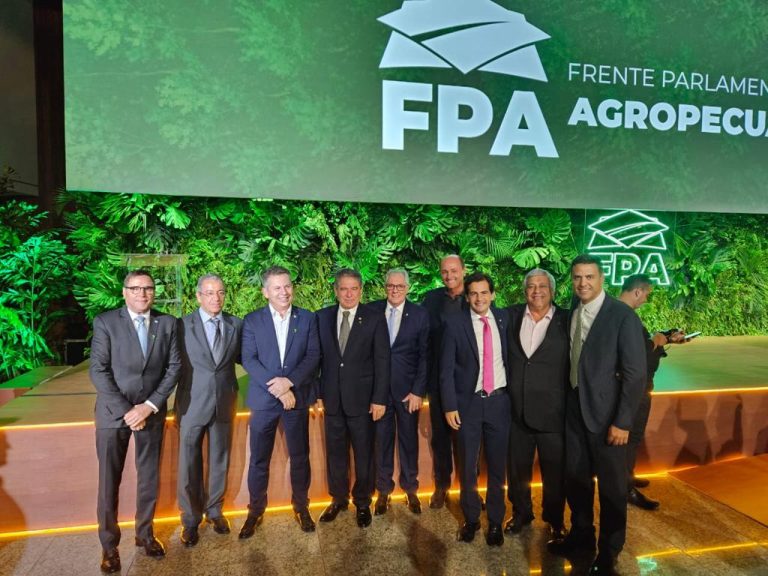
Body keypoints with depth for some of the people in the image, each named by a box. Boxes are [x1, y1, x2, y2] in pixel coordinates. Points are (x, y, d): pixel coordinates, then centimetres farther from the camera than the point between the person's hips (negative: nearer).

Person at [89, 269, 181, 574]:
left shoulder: (167, 323, 1)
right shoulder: (105, 322, -5)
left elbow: (174, 366, -1)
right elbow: (98, 371, -10)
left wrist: (150, 406, -11)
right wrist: (126, 411, -15)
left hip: (152, 411, 2)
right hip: (113, 412, -2)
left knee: (149, 478, 12)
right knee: (109, 481, 8)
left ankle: (145, 534, 32)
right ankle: (109, 544, 26)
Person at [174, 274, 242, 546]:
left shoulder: (236, 324, 0)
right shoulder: (183, 325, -8)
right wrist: (177, 403, -7)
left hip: (224, 402, 3)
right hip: (192, 404, -2)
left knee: (220, 460, 16)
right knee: (189, 464, 9)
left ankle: (214, 510, 36)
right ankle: (191, 519, 28)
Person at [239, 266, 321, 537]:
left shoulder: (308, 318, 3)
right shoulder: (252, 320, 1)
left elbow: (313, 356, -4)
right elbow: (249, 359, -7)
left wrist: (289, 381, -18)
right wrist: (276, 387, -17)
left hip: (297, 397, 1)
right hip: (263, 398, 0)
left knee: (300, 456, 11)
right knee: (259, 459, 9)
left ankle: (301, 506, 30)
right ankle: (256, 510, 28)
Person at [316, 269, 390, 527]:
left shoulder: (374, 318, -5)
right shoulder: (322, 317, 3)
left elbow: (382, 361, -6)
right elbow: (318, 356, 4)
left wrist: (379, 398, -10)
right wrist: (318, 393, 2)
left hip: (362, 398, -2)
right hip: (332, 398, 2)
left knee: (364, 453, 10)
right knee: (335, 451, 14)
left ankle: (363, 502, 30)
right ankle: (338, 498, 35)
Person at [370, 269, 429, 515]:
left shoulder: (420, 315, -2)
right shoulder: (372, 311, 1)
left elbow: (424, 356, -3)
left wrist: (418, 391, -7)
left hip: (407, 388, 0)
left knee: (409, 439, 10)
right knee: (382, 439, 9)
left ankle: (410, 489, 30)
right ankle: (383, 490, 27)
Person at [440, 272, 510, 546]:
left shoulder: (504, 319, 1)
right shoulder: (454, 323, -7)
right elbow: (446, 369, -6)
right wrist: (449, 406, -9)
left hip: (499, 401, 2)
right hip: (468, 403, -2)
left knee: (497, 466, 12)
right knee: (467, 467, 11)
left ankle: (495, 521, 31)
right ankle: (470, 519, 32)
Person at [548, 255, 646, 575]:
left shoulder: (623, 316, -14)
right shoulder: (571, 312, 3)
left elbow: (635, 373, -15)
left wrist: (623, 421, -16)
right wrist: (567, 401, 4)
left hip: (606, 412, -5)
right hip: (574, 409, 5)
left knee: (611, 486, 11)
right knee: (575, 477, 18)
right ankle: (581, 535, 40)